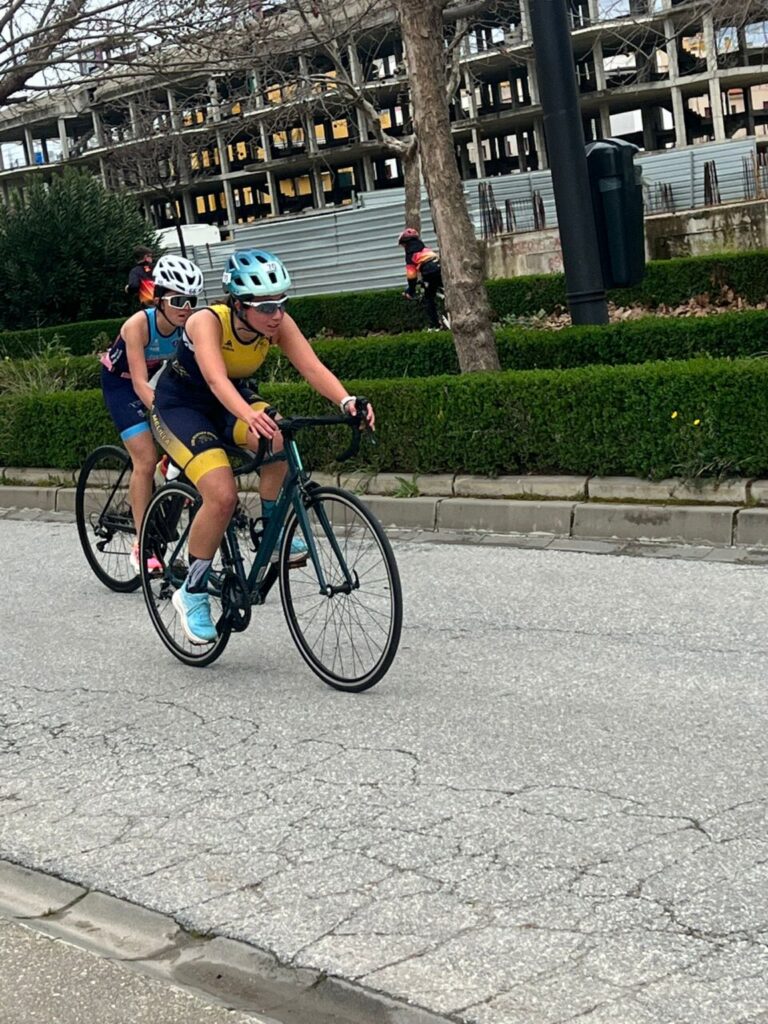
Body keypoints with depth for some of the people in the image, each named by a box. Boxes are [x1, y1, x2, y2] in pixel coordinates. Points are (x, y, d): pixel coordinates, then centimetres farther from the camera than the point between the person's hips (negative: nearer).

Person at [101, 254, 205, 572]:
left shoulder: (189, 325, -20)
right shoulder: (139, 324, -33)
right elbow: (140, 383, -38)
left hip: (155, 380, 5)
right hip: (120, 384, -5)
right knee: (146, 460, -16)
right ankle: (142, 547, -10)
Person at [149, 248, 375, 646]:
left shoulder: (278, 323, -19)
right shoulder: (207, 322, -32)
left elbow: (312, 367, -30)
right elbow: (216, 378, -48)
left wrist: (346, 400, -50)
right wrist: (250, 416, -67)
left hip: (229, 400, 5)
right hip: (178, 406, -4)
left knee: (277, 438, -31)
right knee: (222, 495, -25)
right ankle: (192, 594, -5)